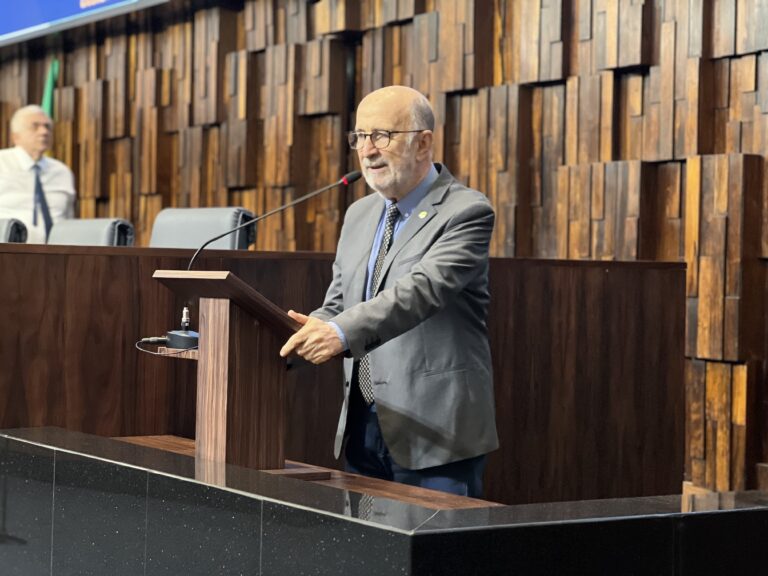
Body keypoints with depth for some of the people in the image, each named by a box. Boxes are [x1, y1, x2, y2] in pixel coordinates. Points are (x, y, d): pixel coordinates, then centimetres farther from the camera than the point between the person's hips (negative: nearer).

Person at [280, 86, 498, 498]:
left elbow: (423, 289, -24)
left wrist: (343, 333, -37)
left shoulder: (466, 212, -9)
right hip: (361, 429, 7)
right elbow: (337, 304, 16)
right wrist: (314, 331, -7)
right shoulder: (359, 215, 16)